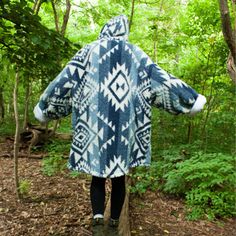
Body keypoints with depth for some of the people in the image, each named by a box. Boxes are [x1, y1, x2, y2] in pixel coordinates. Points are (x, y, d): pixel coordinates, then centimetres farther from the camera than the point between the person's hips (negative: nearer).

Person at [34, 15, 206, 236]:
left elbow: (65, 79, 7)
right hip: (125, 125, 1)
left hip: (96, 124, 0)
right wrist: (191, 99, 14)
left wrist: (45, 106, 19)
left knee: (98, 174, 11)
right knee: (119, 176, 12)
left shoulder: (90, 50, 8)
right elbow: (161, 79, 6)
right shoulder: (135, 53, 9)